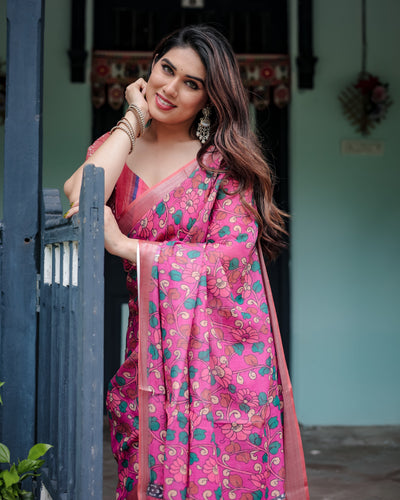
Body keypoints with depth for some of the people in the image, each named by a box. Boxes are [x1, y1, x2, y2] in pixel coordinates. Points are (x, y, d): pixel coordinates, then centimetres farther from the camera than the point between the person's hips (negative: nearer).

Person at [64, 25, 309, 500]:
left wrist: (125, 246, -13)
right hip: (152, 349, 3)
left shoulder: (225, 160, -1)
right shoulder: (118, 147, 8)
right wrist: (133, 121, -4)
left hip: (224, 351, -2)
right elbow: (77, 197, -14)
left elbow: (232, 255, -13)